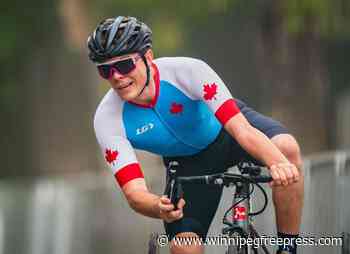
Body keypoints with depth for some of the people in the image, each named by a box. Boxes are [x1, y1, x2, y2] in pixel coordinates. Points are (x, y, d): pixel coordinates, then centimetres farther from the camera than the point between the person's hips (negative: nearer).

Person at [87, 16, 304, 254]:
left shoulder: (186, 71, -35)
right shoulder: (108, 120, -28)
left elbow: (242, 129, -42)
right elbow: (134, 192, -33)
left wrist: (278, 162, -62)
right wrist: (161, 208, -58)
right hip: (187, 162, 2)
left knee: (286, 148, -33)